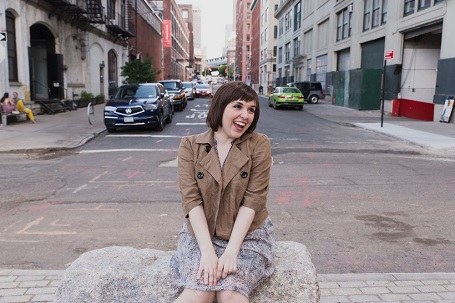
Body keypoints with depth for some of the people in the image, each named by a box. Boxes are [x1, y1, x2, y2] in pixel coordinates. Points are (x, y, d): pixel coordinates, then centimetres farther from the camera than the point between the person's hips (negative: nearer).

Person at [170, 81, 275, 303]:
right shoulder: (190, 146, -3)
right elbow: (191, 199, -9)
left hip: (247, 233, 0)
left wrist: (231, 251, -18)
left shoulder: (259, 145, -6)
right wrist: (207, 251, -19)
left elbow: (252, 199, -11)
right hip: (200, 233, 1)